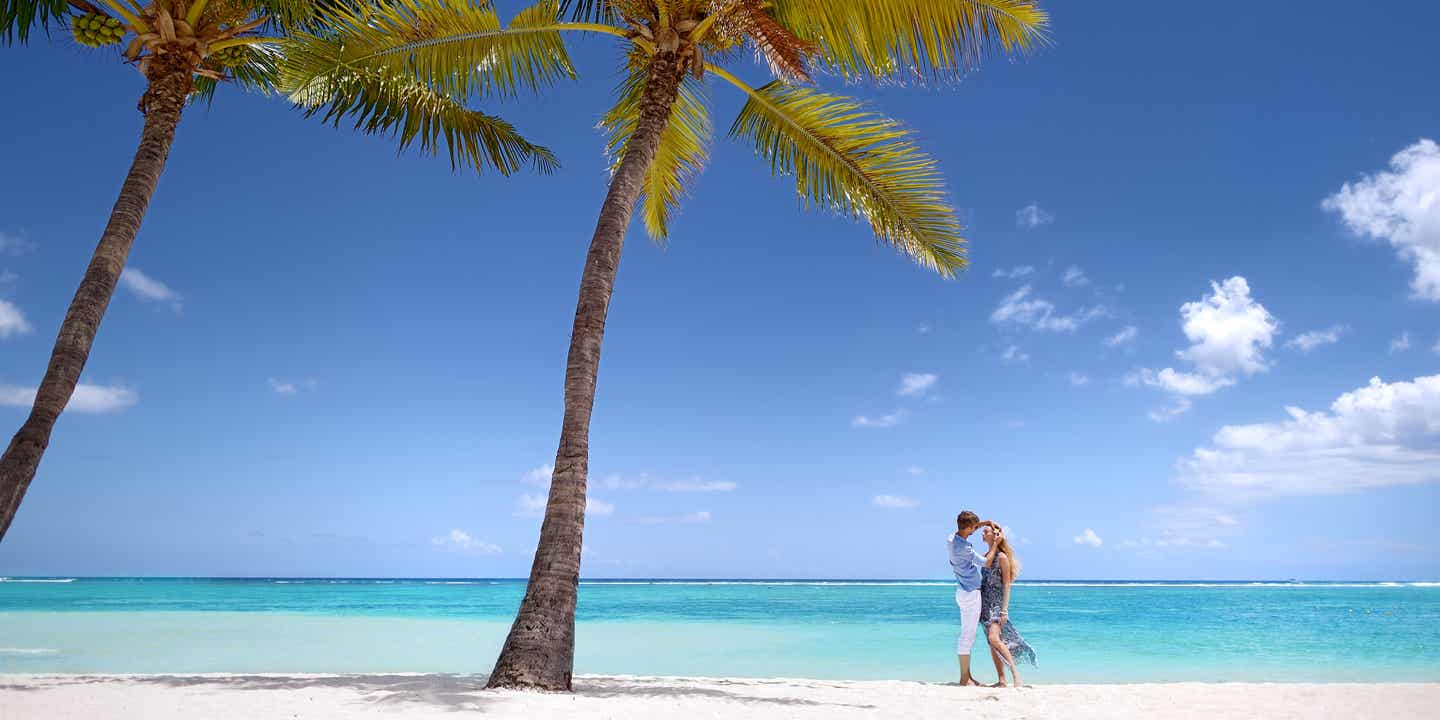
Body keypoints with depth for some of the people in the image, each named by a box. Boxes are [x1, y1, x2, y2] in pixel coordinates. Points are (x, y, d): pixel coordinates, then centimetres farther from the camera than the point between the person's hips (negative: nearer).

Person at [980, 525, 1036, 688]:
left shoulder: (1002, 557, -8)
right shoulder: (986, 555, 13)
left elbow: (1007, 585, -11)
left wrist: (1005, 609, -16)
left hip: (997, 604, -8)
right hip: (985, 604, 8)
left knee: (994, 638, -23)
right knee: (992, 644, 6)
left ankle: (1016, 674, -18)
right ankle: (1001, 680, 9)